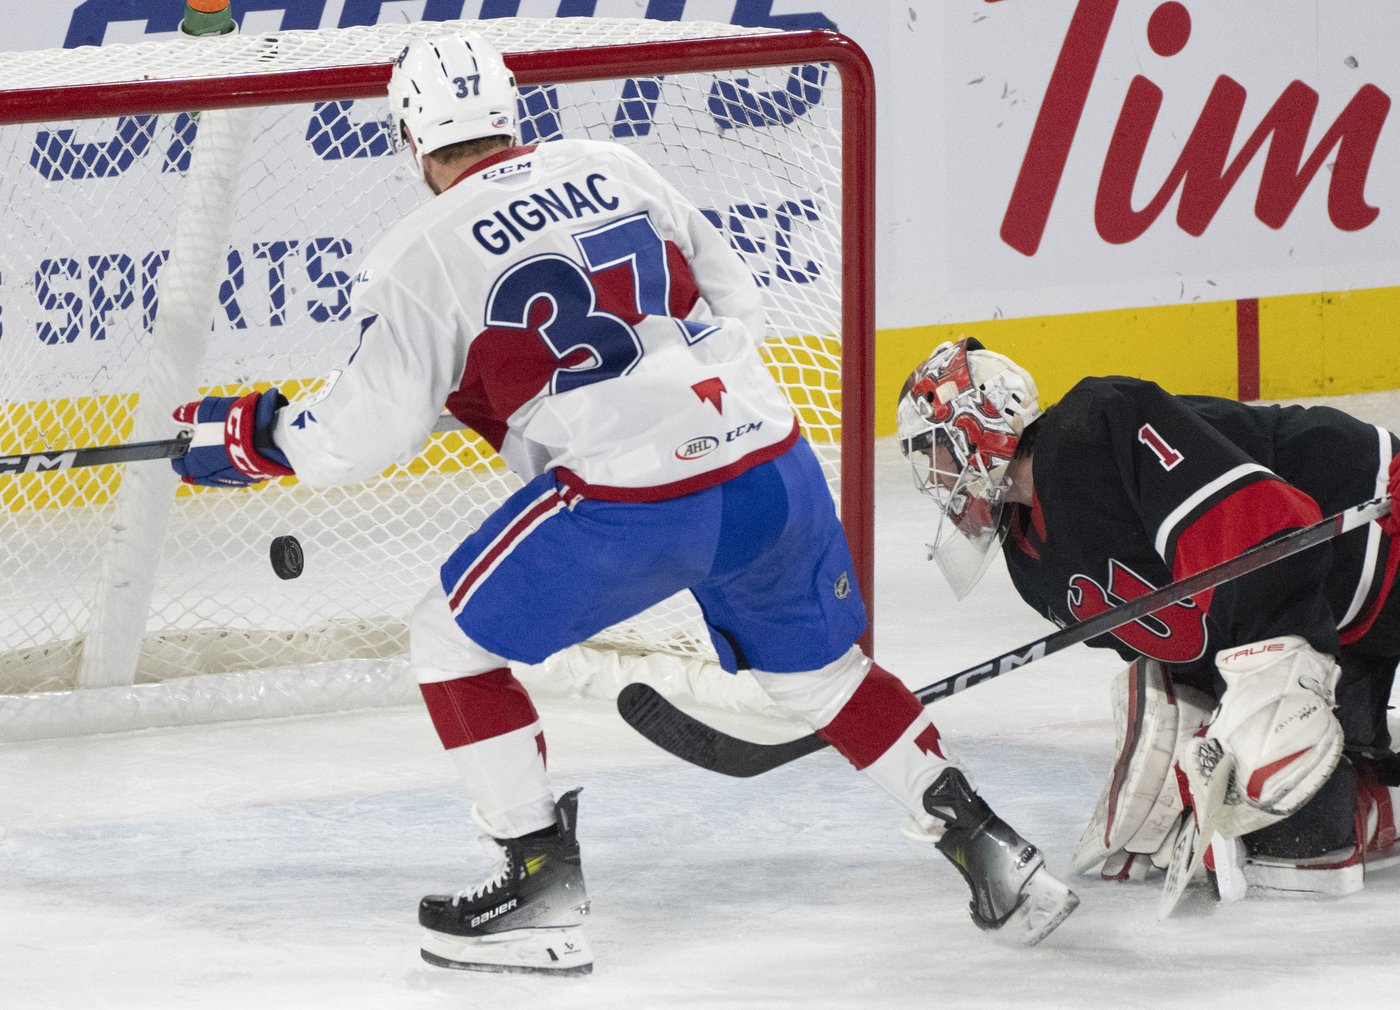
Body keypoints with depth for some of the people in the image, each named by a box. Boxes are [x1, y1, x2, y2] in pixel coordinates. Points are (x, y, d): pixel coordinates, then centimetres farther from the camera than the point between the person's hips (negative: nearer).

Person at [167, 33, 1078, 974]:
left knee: (453, 640, 12)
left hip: (628, 501, -6)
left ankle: (544, 880, 9)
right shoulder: (615, 168, 15)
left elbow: (364, 431, 1)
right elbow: (739, 305, 20)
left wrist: (255, 435, 17)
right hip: (769, 461, 6)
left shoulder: (422, 255, -1)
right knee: (820, 667, 26)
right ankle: (988, 848, 23)